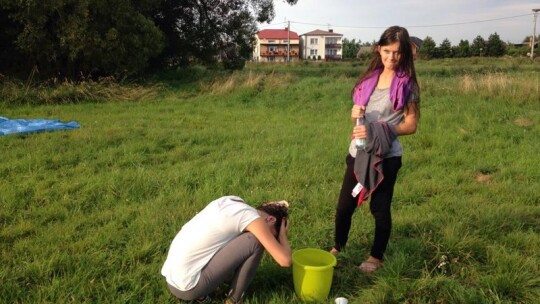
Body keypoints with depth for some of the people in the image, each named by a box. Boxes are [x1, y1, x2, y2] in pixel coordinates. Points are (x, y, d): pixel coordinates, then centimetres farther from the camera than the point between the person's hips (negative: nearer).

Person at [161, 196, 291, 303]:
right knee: (256, 241, -7)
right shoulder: (250, 215, -12)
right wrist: (282, 234, 5)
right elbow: (285, 260, -15)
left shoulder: (234, 201, 8)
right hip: (186, 286, -9)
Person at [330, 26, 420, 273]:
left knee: (380, 208, 8)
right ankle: (338, 247, 32)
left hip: (386, 156, -5)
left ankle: (376, 257, 27)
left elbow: (410, 125, -9)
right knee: (344, 204, 10)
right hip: (358, 152, 5)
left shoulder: (406, 83, -6)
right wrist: (355, 113, -6)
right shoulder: (370, 78, 8)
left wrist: (377, 131, -21)